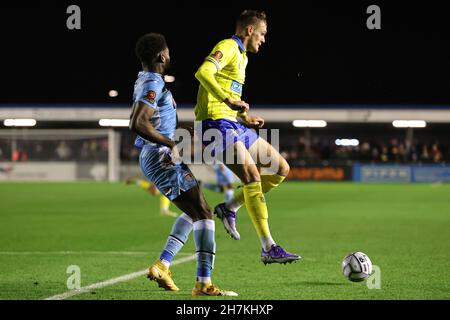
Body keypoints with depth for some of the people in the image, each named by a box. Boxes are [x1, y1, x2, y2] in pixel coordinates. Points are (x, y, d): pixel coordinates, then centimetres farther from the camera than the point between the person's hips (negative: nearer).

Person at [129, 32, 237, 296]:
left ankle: (162, 265, 15)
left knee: (193, 212, 20)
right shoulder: (153, 84, -16)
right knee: (204, 213, -11)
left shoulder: (145, 79, 14)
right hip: (161, 157, -10)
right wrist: (171, 143, -22)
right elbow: (137, 124, -28)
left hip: (152, 157, 10)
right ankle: (204, 284, -17)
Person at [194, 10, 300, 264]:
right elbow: (203, 73, -26)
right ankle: (269, 249, -22)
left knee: (282, 169, 7)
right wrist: (230, 101, -30)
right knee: (252, 176, -21)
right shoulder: (228, 47, -7)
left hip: (234, 124, 10)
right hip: (217, 123, -10)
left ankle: (230, 208, 10)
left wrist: (245, 117, 15)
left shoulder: (242, 56, 24)